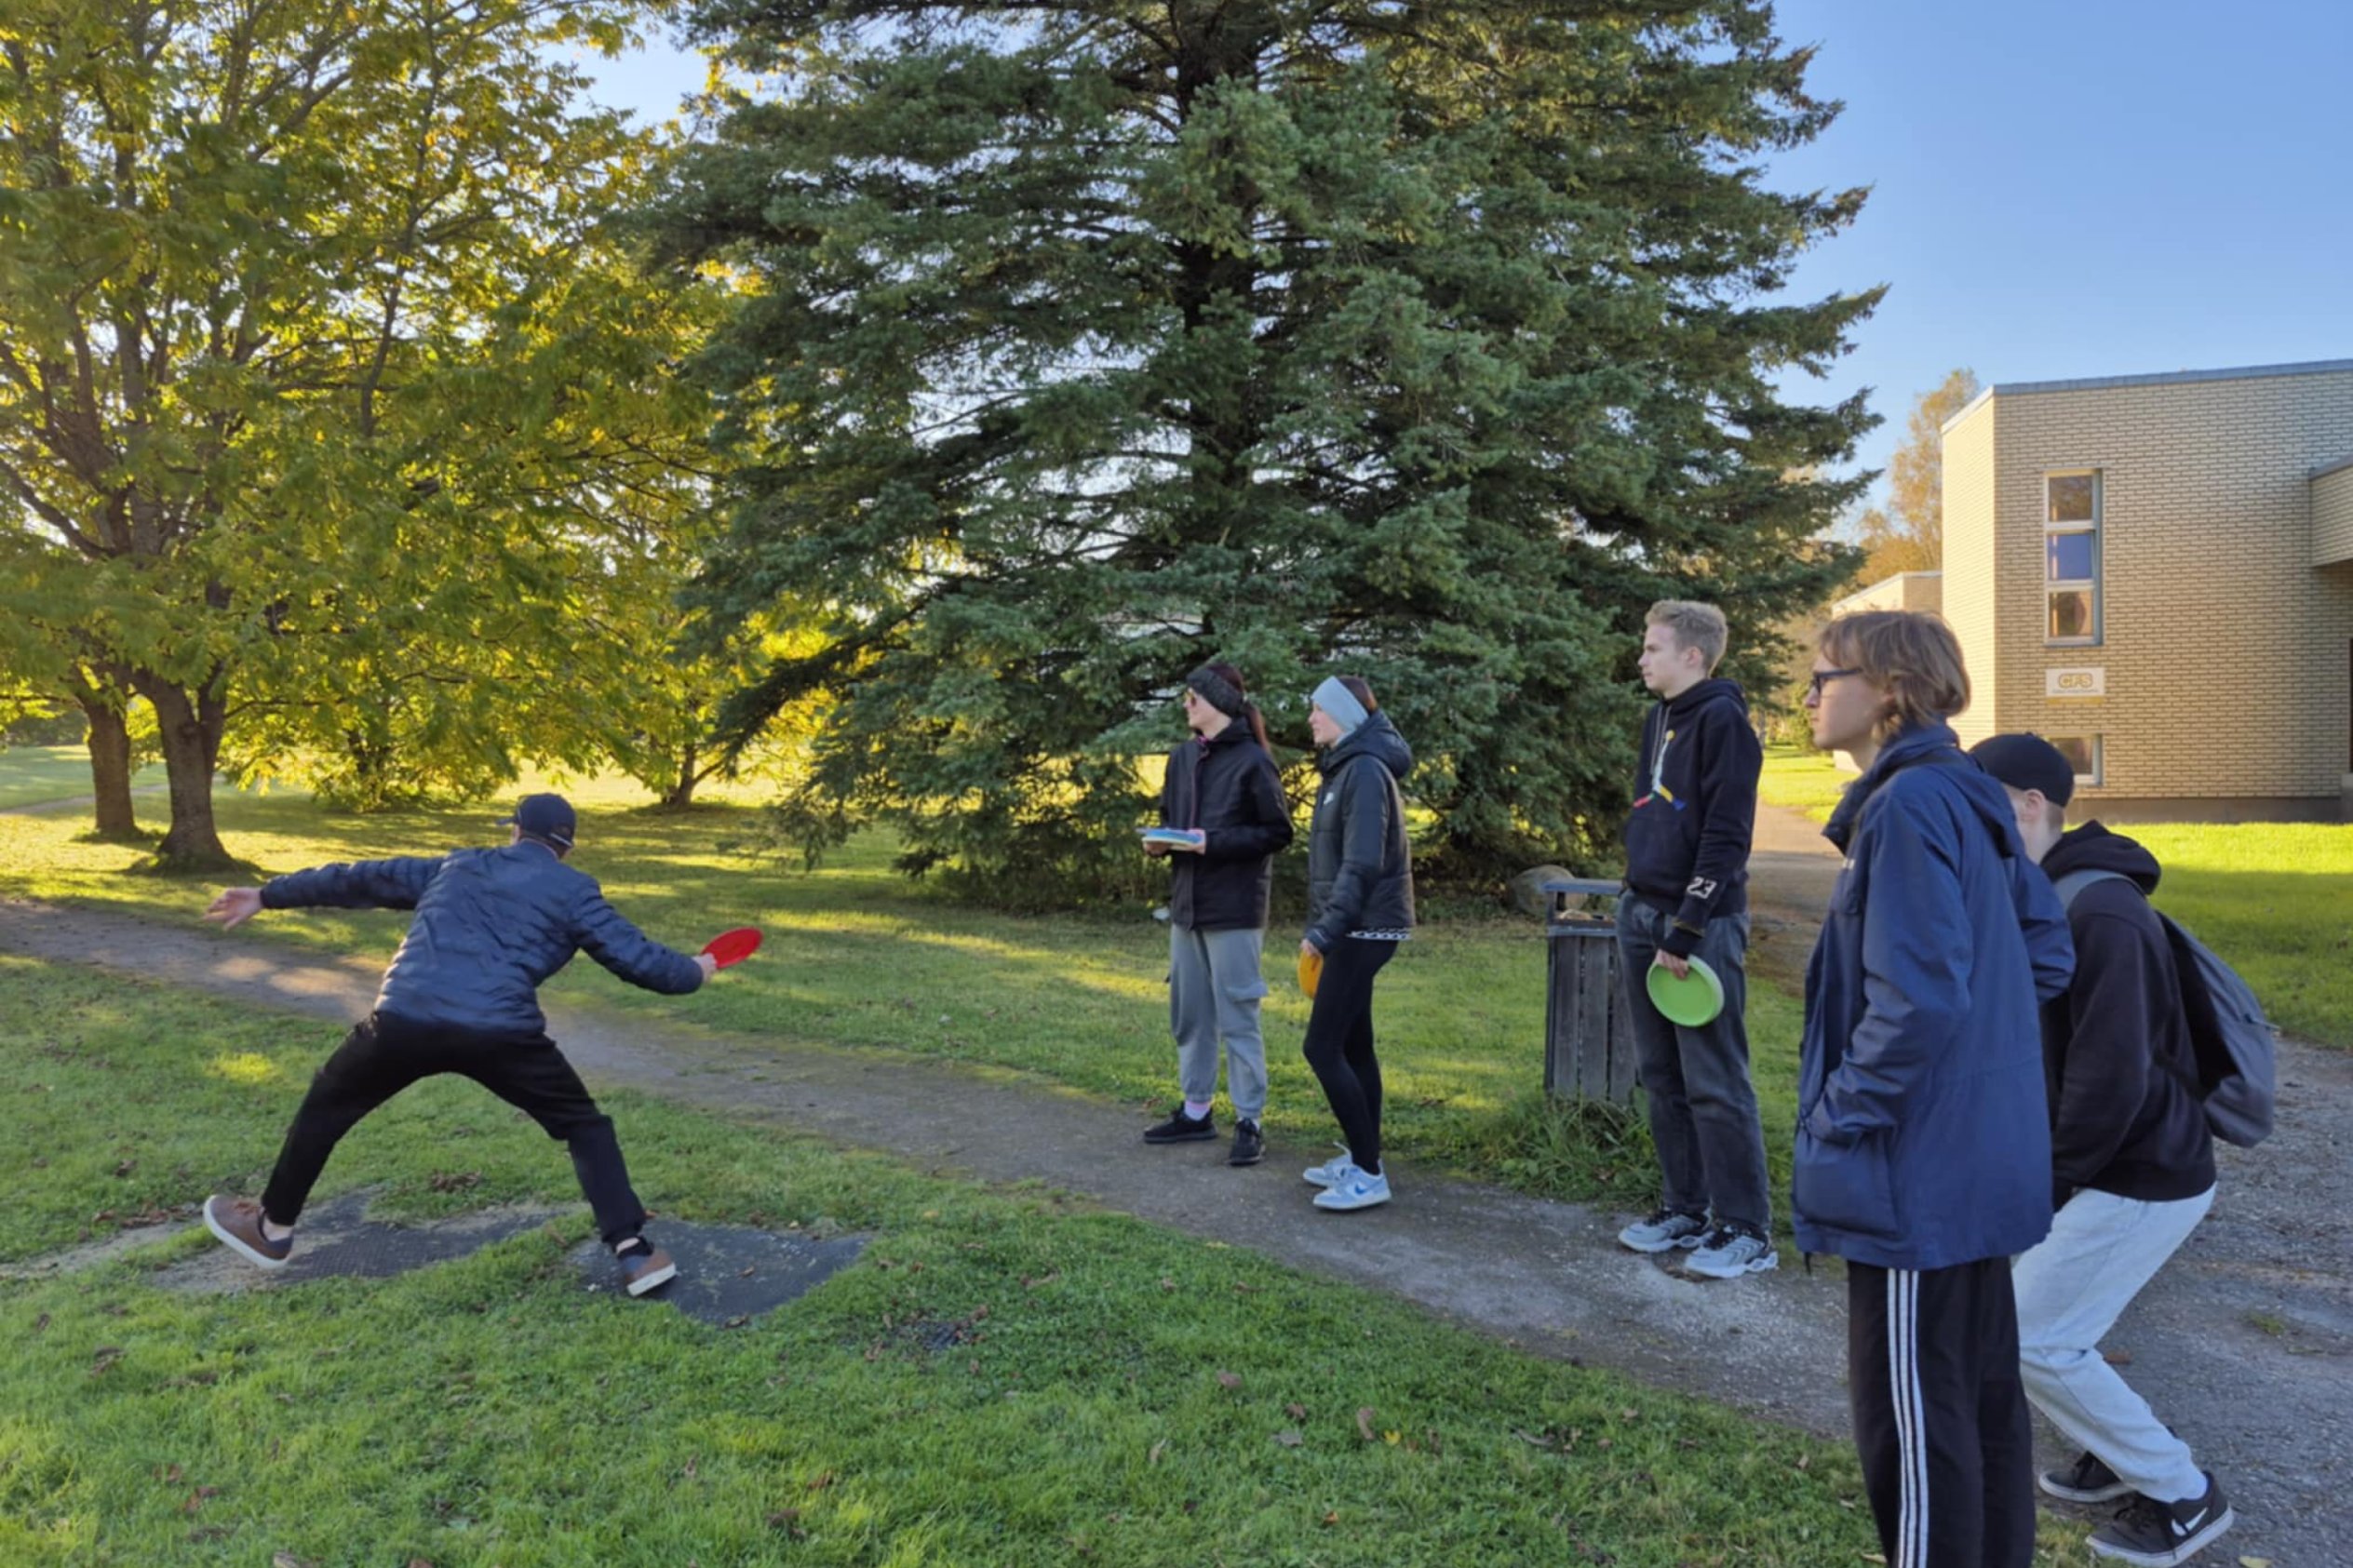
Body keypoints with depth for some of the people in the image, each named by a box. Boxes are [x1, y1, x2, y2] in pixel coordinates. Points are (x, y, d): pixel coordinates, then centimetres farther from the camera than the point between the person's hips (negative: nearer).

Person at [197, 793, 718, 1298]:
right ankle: (633, 1252, 5)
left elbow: (358, 880, 35)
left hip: (404, 1020, 3)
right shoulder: (573, 891, 14)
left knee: (325, 1106, 32)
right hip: (502, 1031, -2)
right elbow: (635, 957, 11)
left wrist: (267, 895, 47)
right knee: (585, 1124, 16)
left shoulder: (455, 866, 26)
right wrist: (694, 971, 30)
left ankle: (272, 1229, 47)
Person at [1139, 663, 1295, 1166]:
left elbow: (1278, 832, -10)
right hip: (1186, 902, 7)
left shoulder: (1252, 760, -10)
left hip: (1234, 908, -7)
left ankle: (1249, 1123, 7)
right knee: (1189, 1014, 14)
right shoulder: (1182, 758, 10)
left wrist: (1215, 842, -19)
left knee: (1237, 1017, -2)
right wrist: (1160, 841, -2)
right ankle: (1195, 1111, 26)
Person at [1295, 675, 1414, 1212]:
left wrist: (1324, 931, -25)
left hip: (1365, 929, -10)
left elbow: (1362, 864, -24)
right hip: (1356, 928, 10)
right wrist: (1322, 927, 15)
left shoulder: (1366, 770, -16)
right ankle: (1362, 1160, 22)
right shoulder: (1344, 767, 15)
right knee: (1352, 1046, 13)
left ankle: (1368, 1173, -3)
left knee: (1322, 1048, -9)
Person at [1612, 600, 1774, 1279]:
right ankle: (1684, 1211, 24)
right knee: (1662, 1079, 13)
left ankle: (1746, 1231, 7)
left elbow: (1725, 837, -17)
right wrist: (1640, 917, 14)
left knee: (1714, 1083, -3)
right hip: (1644, 917, 9)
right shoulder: (1659, 720, 14)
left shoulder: (1721, 720, -11)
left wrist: (1685, 931, -18)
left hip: (1701, 925, -9)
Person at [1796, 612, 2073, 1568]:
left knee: (1911, 1409, 4)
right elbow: (2047, 949, 17)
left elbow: (1917, 999, -26)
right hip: (1982, 1154, 10)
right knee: (1981, 1387, 21)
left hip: (1920, 1166, -10)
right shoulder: (1966, 800, 9)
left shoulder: (1909, 807, -21)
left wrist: (1838, 1116, -16)